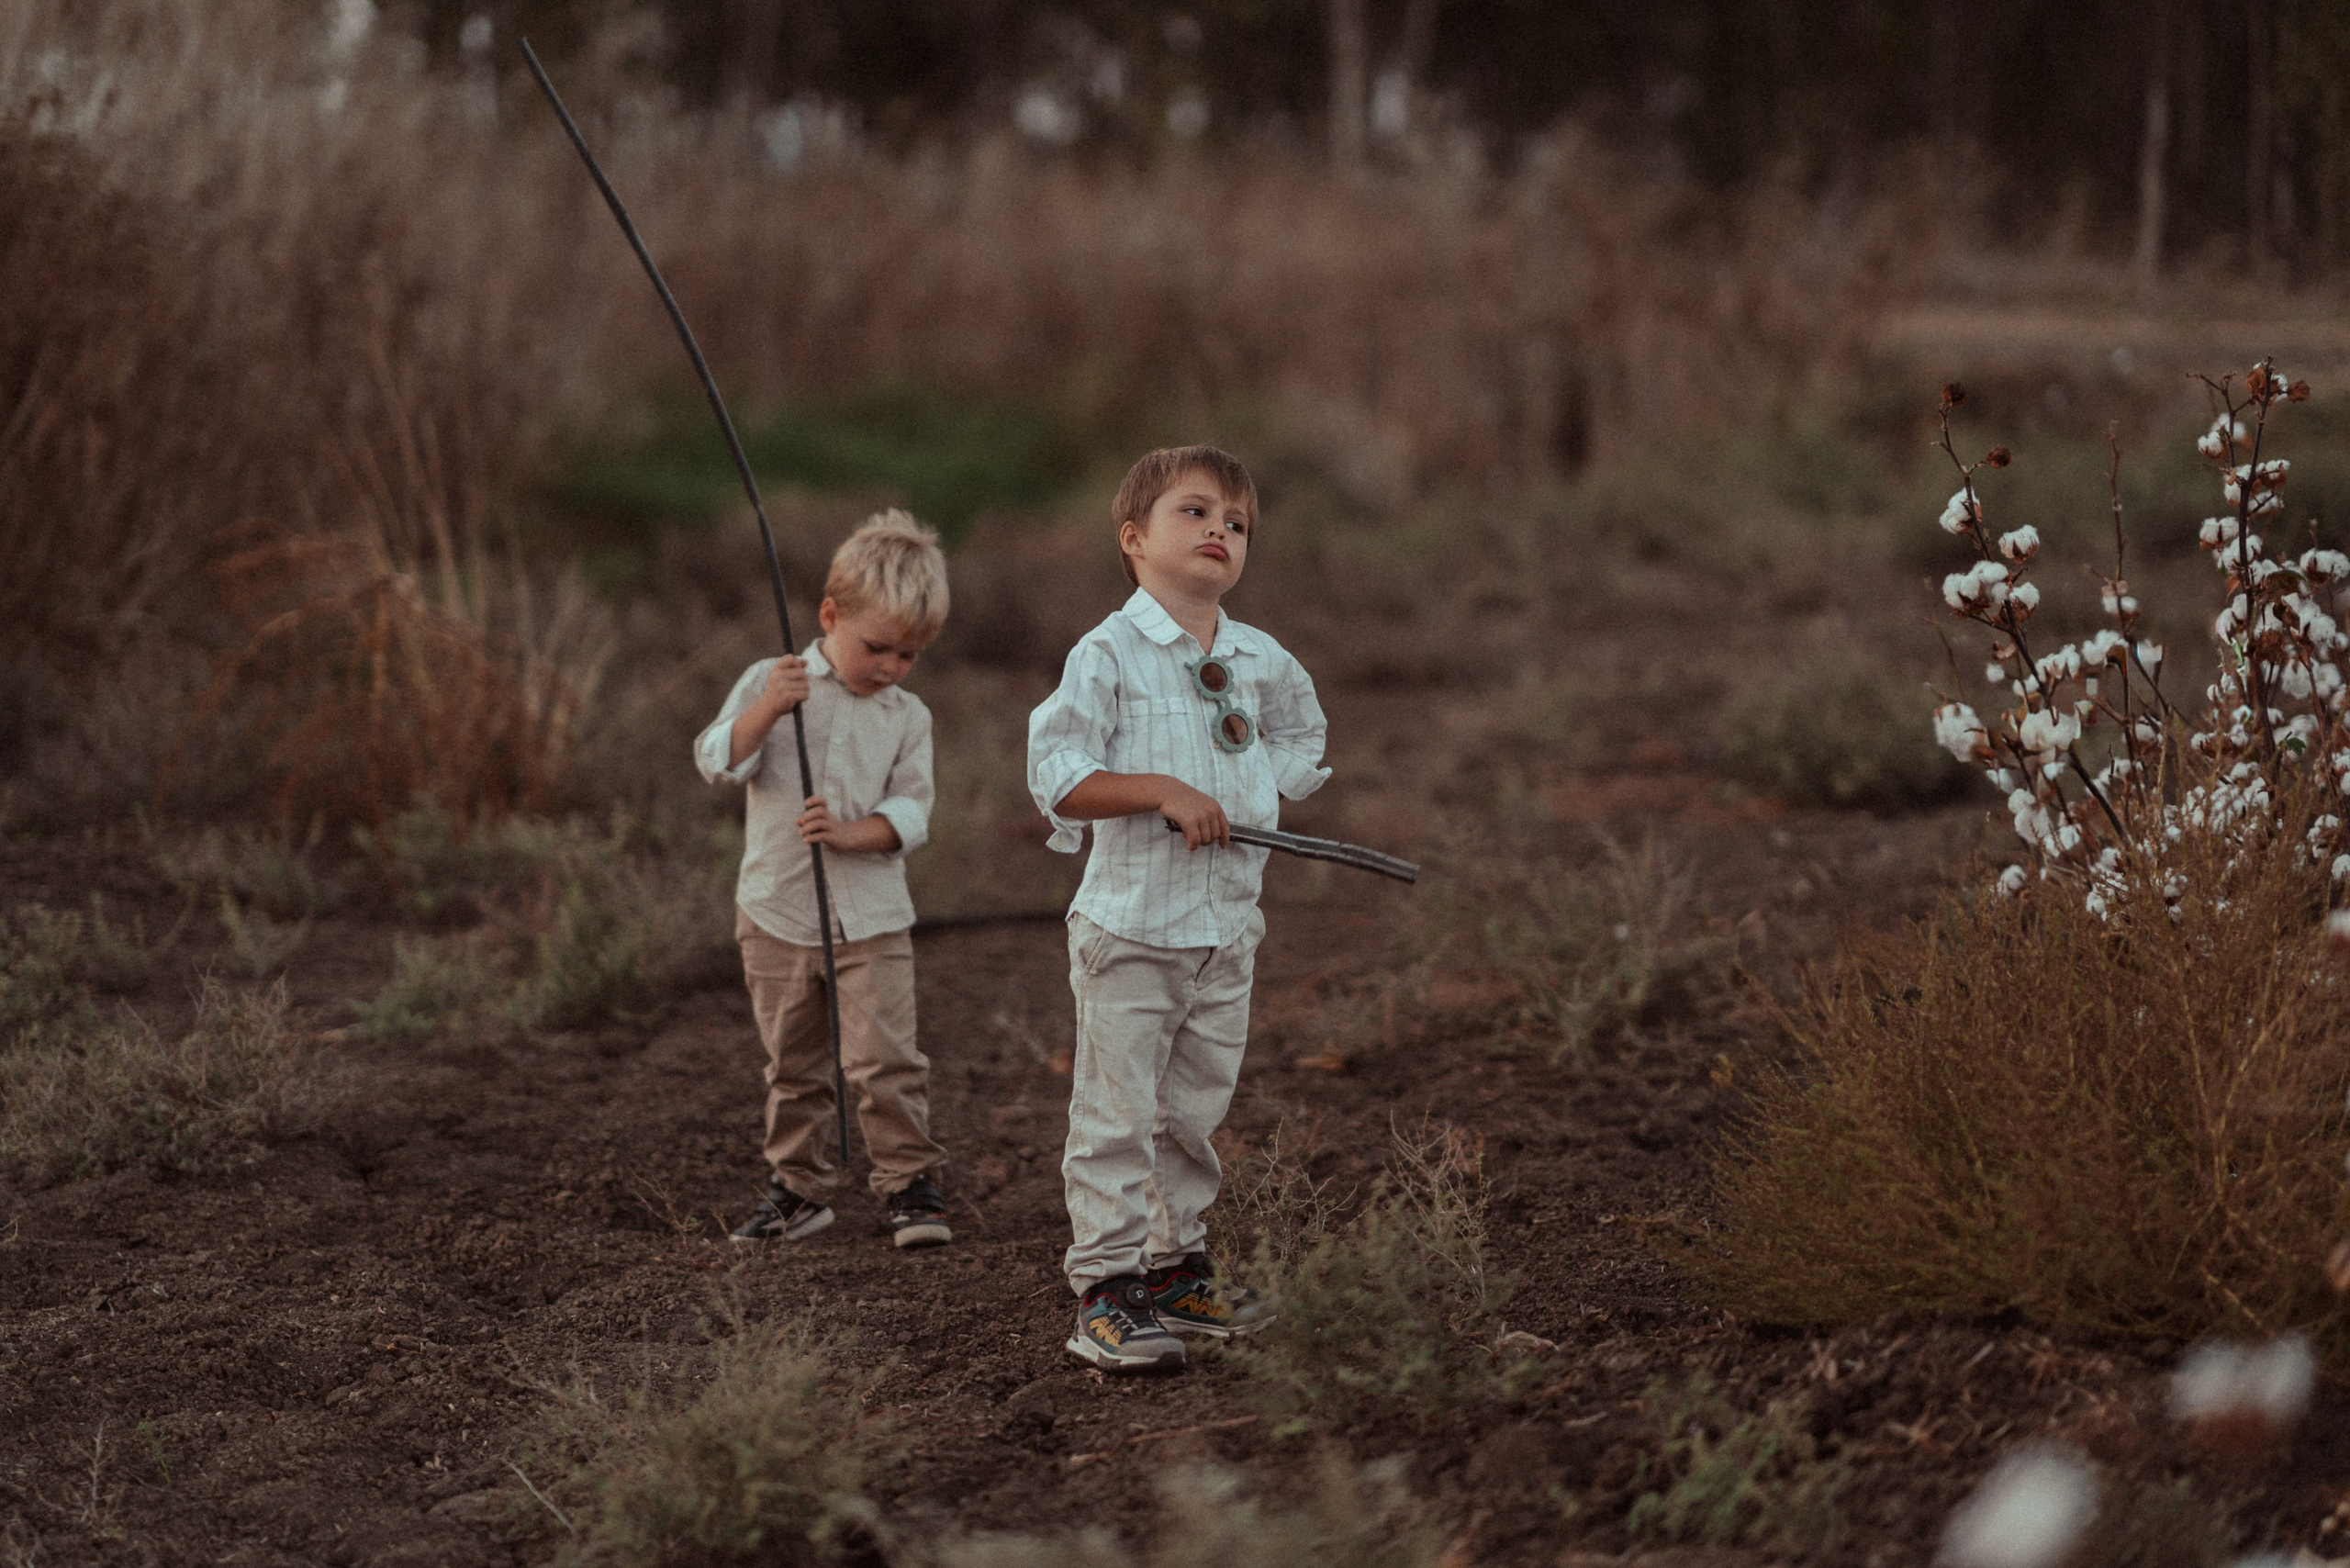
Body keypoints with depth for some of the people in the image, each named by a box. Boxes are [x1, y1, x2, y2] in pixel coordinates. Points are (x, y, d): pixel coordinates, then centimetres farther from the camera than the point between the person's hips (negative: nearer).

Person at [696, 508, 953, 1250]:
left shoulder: (907, 717, 3)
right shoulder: (770, 684, -1)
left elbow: (910, 815, -3)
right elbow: (718, 763, -11)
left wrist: (850, 833, -22)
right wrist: (767, 708, -27)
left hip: (871, 918, 0)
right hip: (777, 912, 1)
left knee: (885, 1059, -8)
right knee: (793, 1067, 11)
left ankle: (910, 1182, 3)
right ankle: (799, 1188, 22)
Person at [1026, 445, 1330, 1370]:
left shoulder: (1261, 662, 8)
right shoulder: (1108, 654, -10)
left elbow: (1300, 737, 28)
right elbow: (1057, 777, -16)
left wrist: (1262, 791, 11)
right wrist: (1164, 790, -24)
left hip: (1226, 927, 6)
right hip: (1130, 923, -6)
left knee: (1193, 1113, 15)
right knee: (1115, 1117, -4)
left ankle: (1174, 1267, 27)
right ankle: (1104, 1292, 0)